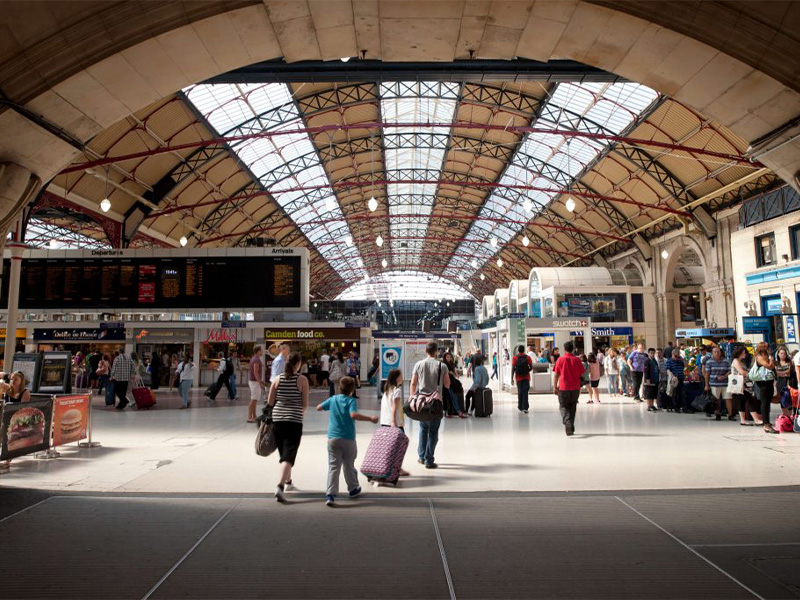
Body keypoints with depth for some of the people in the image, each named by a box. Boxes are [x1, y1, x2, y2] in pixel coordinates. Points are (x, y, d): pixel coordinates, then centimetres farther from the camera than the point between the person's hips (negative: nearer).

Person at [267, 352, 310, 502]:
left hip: (277, 419, 4)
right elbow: (305, 404, -4)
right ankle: (280, 486, -18)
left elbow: (270, 402, 3)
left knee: (283, 452, 20)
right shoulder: (302, 380, -6)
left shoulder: (277, 379, 2)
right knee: (289, 455, -3)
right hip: (294, 421, -4)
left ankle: (287, 481, 35)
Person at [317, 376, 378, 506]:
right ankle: (353, 489, 33)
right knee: (349, 465, 15)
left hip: (333, 438, 3)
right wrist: (370, 419, -21)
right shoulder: (351, 400, -9)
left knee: (333, 466, -2)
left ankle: (330, 495, -14)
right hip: (348, 438, -2)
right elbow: (354, 414, -27)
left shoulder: (333, 399, 5)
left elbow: (318, 408, 16)